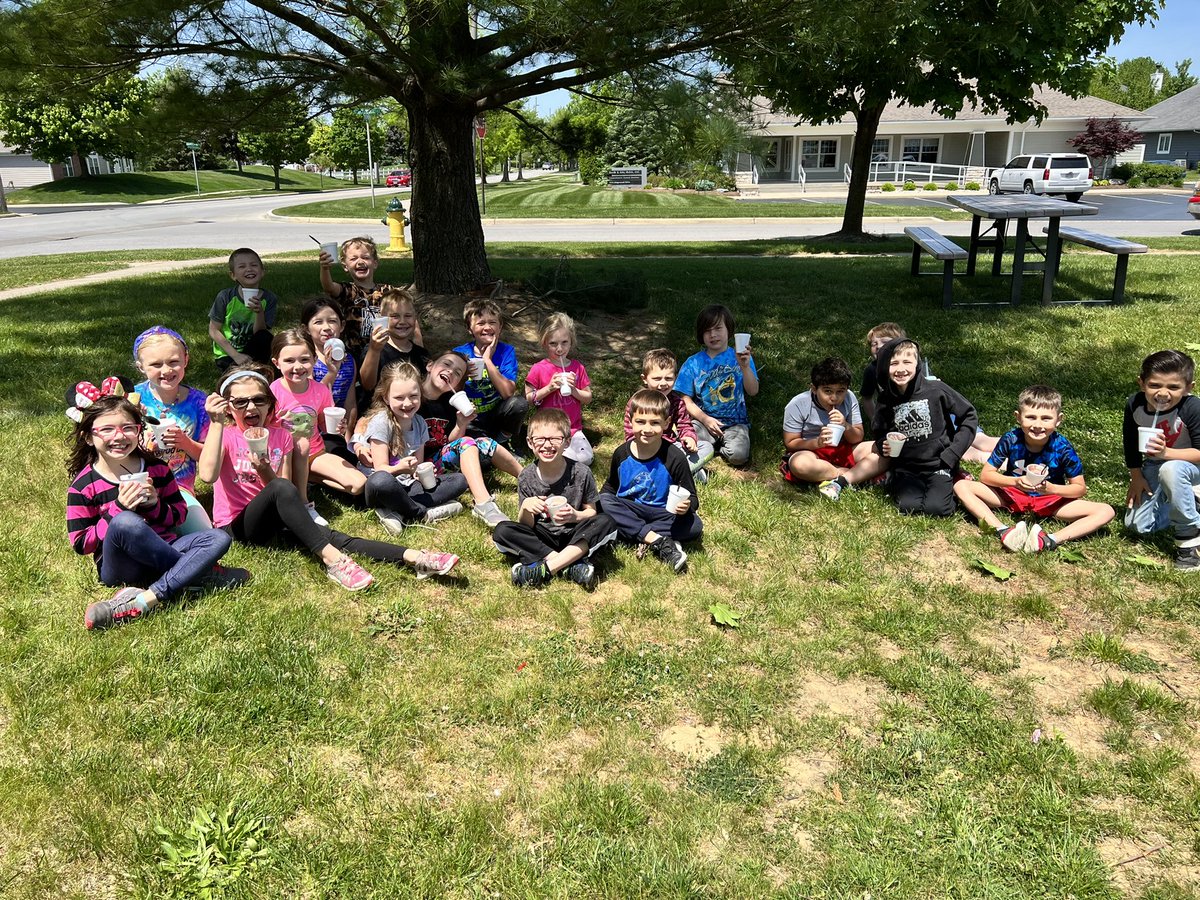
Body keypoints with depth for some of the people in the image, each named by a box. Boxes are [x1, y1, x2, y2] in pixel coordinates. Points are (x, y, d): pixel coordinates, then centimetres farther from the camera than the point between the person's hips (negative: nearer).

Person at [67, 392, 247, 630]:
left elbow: (180, 514, 11)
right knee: (124, 522, -35)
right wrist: (118, 509, -17)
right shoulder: (83, 486, -4)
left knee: (218, 538, -17)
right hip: (120, 568, -4)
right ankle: (201, 573, -19)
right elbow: (80, 544, -5)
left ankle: (143, 601, -33)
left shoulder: (156, 469, 6)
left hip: (163, 553, 5)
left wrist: (154, 506, -11)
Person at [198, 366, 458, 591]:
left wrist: (264, 470, -19)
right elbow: (208, 475, -25)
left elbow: (287, 497, 0)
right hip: (237, 525, -4)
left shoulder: (281, 436, 7)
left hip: (275, 522, 4)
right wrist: (216, 422, -24)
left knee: (329, 536, -22)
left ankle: (413, 557, -37)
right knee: (282, 489, -33)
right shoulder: (224, 435, -2)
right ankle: (332, 559, -37)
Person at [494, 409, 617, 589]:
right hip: (540, 539, 1)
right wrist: (525, 509, -27)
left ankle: (545, 568, -30)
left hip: (574, 537, -1)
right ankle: (571, 565, -27)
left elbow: (591, 511, 1)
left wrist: (575, 516, -22)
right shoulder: (527, 477, -6)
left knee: (606, 523, -28)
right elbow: (526, 526, -4)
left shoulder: (581, 473, -10)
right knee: (502, 531, -24)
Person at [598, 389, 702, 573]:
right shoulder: (622, 454, -6)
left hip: (662, 514, -2)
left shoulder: (675, 458, -14)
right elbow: (611, 487, 12)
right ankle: (658, 540, -31)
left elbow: (692, 498, -11)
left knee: (694, 525, -28)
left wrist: (687, 505, -34)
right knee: (603, 501, -28)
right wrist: (600, 504, -7)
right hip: (628, 511, 2)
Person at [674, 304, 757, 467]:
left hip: (735, 422, 0)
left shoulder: (740, 357, 3)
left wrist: (745, 366, -24)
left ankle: (716, 445, 4)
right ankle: (716, 442, 0)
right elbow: (686, 399, 2)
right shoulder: (693, 363, 4)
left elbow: (753, 391, -8)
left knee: (738, 455, -28)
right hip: (703, 420, 1)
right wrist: (705, 420, -11)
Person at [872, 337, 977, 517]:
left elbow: (969, 416, -1)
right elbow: (879, 433, 15)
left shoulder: (936, 390, -10)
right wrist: (883, 446, -8)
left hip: (938, 464, -1)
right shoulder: (885, 400, -1)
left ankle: (950, 483, 10)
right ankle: (896, 484, 10)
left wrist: (953, 453, -6)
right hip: (906, 467, 1)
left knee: (936, 508, -21)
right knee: (909, 507, -22)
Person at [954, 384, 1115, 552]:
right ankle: (1003, 531, -36)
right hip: (1012, 495, 0)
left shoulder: (1063, 448, -18)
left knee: (1106, 511, -22)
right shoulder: (1010, 439, -17)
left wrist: (1052, 489, -28)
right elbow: (985, 475, -12)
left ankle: (1050, 540, -38)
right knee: (961, 486, -21)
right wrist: (1015, 481, -28)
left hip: (1051, 501, 0)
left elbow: (1080, 488, -9)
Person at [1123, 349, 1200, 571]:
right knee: (1136, 524, -3)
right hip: (1154, 466, 5)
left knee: (1171, 470, -42)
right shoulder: (1135, 405, -16)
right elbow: (1130, 444, 0)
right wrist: (1136, 477, -2)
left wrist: (1166, 453, -43)